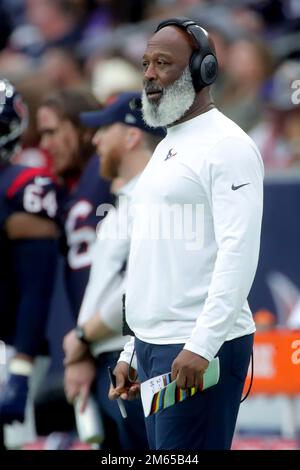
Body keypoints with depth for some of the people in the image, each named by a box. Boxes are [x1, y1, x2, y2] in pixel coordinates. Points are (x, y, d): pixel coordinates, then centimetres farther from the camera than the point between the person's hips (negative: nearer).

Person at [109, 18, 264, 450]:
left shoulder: (227, 146, -8)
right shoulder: (166, 149, 20)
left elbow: (238, 253, -17)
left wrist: (201, 345, -24)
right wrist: (132, 351, 20)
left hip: (199, 352, -9)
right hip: (153, 346, 9)